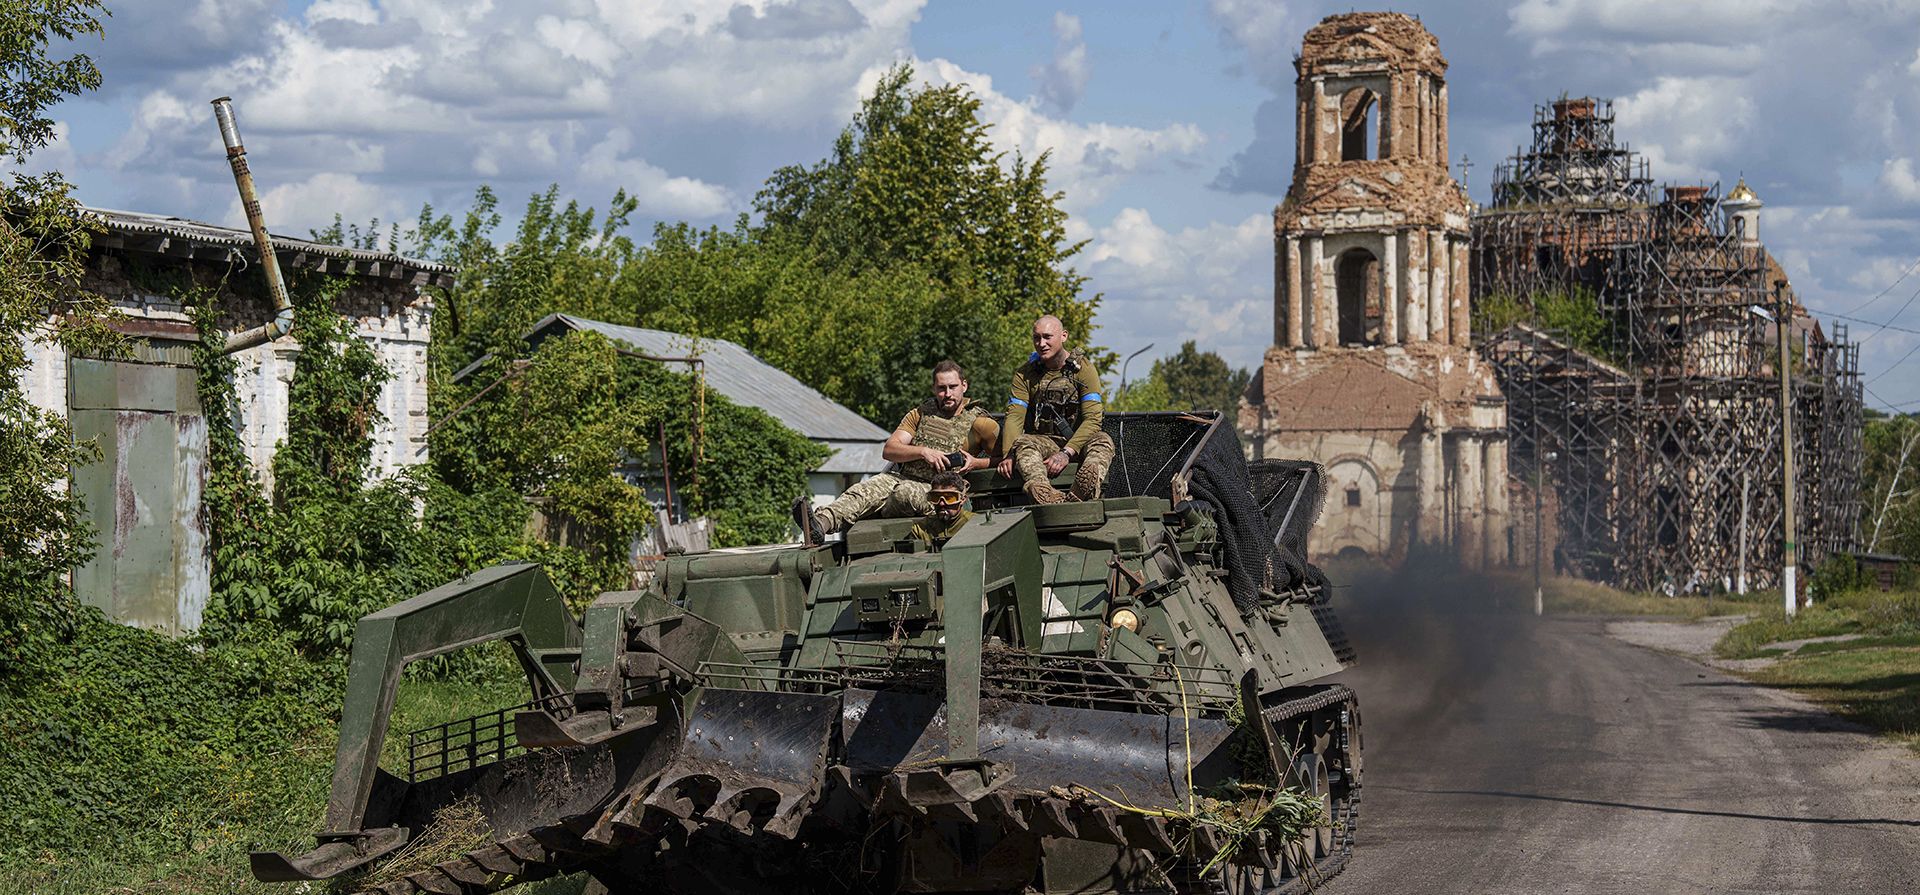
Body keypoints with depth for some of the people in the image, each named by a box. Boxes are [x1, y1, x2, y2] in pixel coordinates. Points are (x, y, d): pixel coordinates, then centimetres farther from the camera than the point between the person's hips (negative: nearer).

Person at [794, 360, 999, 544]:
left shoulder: (980, 423, 4)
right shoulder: (920, 414, 14)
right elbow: (888, 450, 3)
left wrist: (975, 463, -16)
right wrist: (923, 451, -14)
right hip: (899, 477, 4)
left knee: (905, 493, -38)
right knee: (862, 491, -26)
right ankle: (819, 524, -50)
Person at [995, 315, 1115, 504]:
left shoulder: (1083, 369, -5)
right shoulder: (1024, 374, 3)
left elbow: (1092, 419, -14)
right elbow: (1014, 417, -7)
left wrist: (1066, 453, -29)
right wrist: (1008, 455, -27)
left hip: (1078, 441, -1)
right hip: (1043, 441, 1)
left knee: (1103, 441, -32)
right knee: (1022, 442, -31)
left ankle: (1084, 490, -64)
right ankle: (1041, 490, -63)